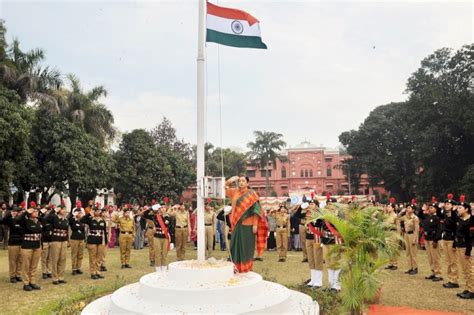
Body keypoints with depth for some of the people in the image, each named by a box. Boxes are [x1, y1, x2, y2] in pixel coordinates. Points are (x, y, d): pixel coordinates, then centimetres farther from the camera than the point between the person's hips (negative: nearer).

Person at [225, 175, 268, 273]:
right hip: (237, 224, 5)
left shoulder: (251, 194, -7)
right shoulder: (235, 192, 8)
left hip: (247, 225, -5)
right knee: (235, 246, 8)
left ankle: (246, 268, 13)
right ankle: (236, 267, 19)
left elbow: (255, 210, -10)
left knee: (246, 247, 2)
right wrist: (230, 181, 2)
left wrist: (255, 225, -15)